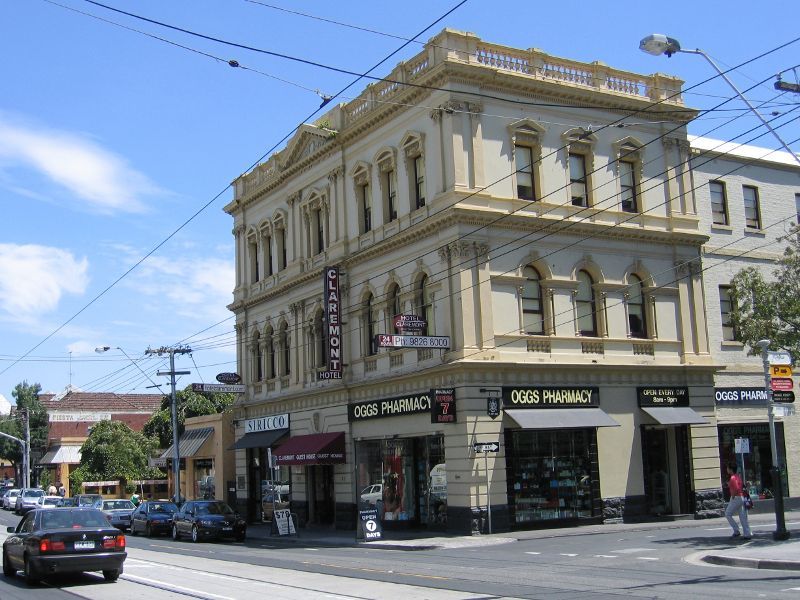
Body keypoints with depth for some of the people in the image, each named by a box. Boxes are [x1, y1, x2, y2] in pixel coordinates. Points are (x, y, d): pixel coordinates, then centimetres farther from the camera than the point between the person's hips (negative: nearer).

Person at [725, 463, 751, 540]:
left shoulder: (733, 478, -15)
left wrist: (733, 497, -15)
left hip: (735, 498, -9)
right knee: (743, 517, 8)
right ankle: (747, 534, 6)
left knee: (728, 514, 3)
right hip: (741, 498, 9)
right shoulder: (738, 476, 15)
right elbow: (742, 486, 20)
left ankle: (736, 531, 1)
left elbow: (736, 489, -26)